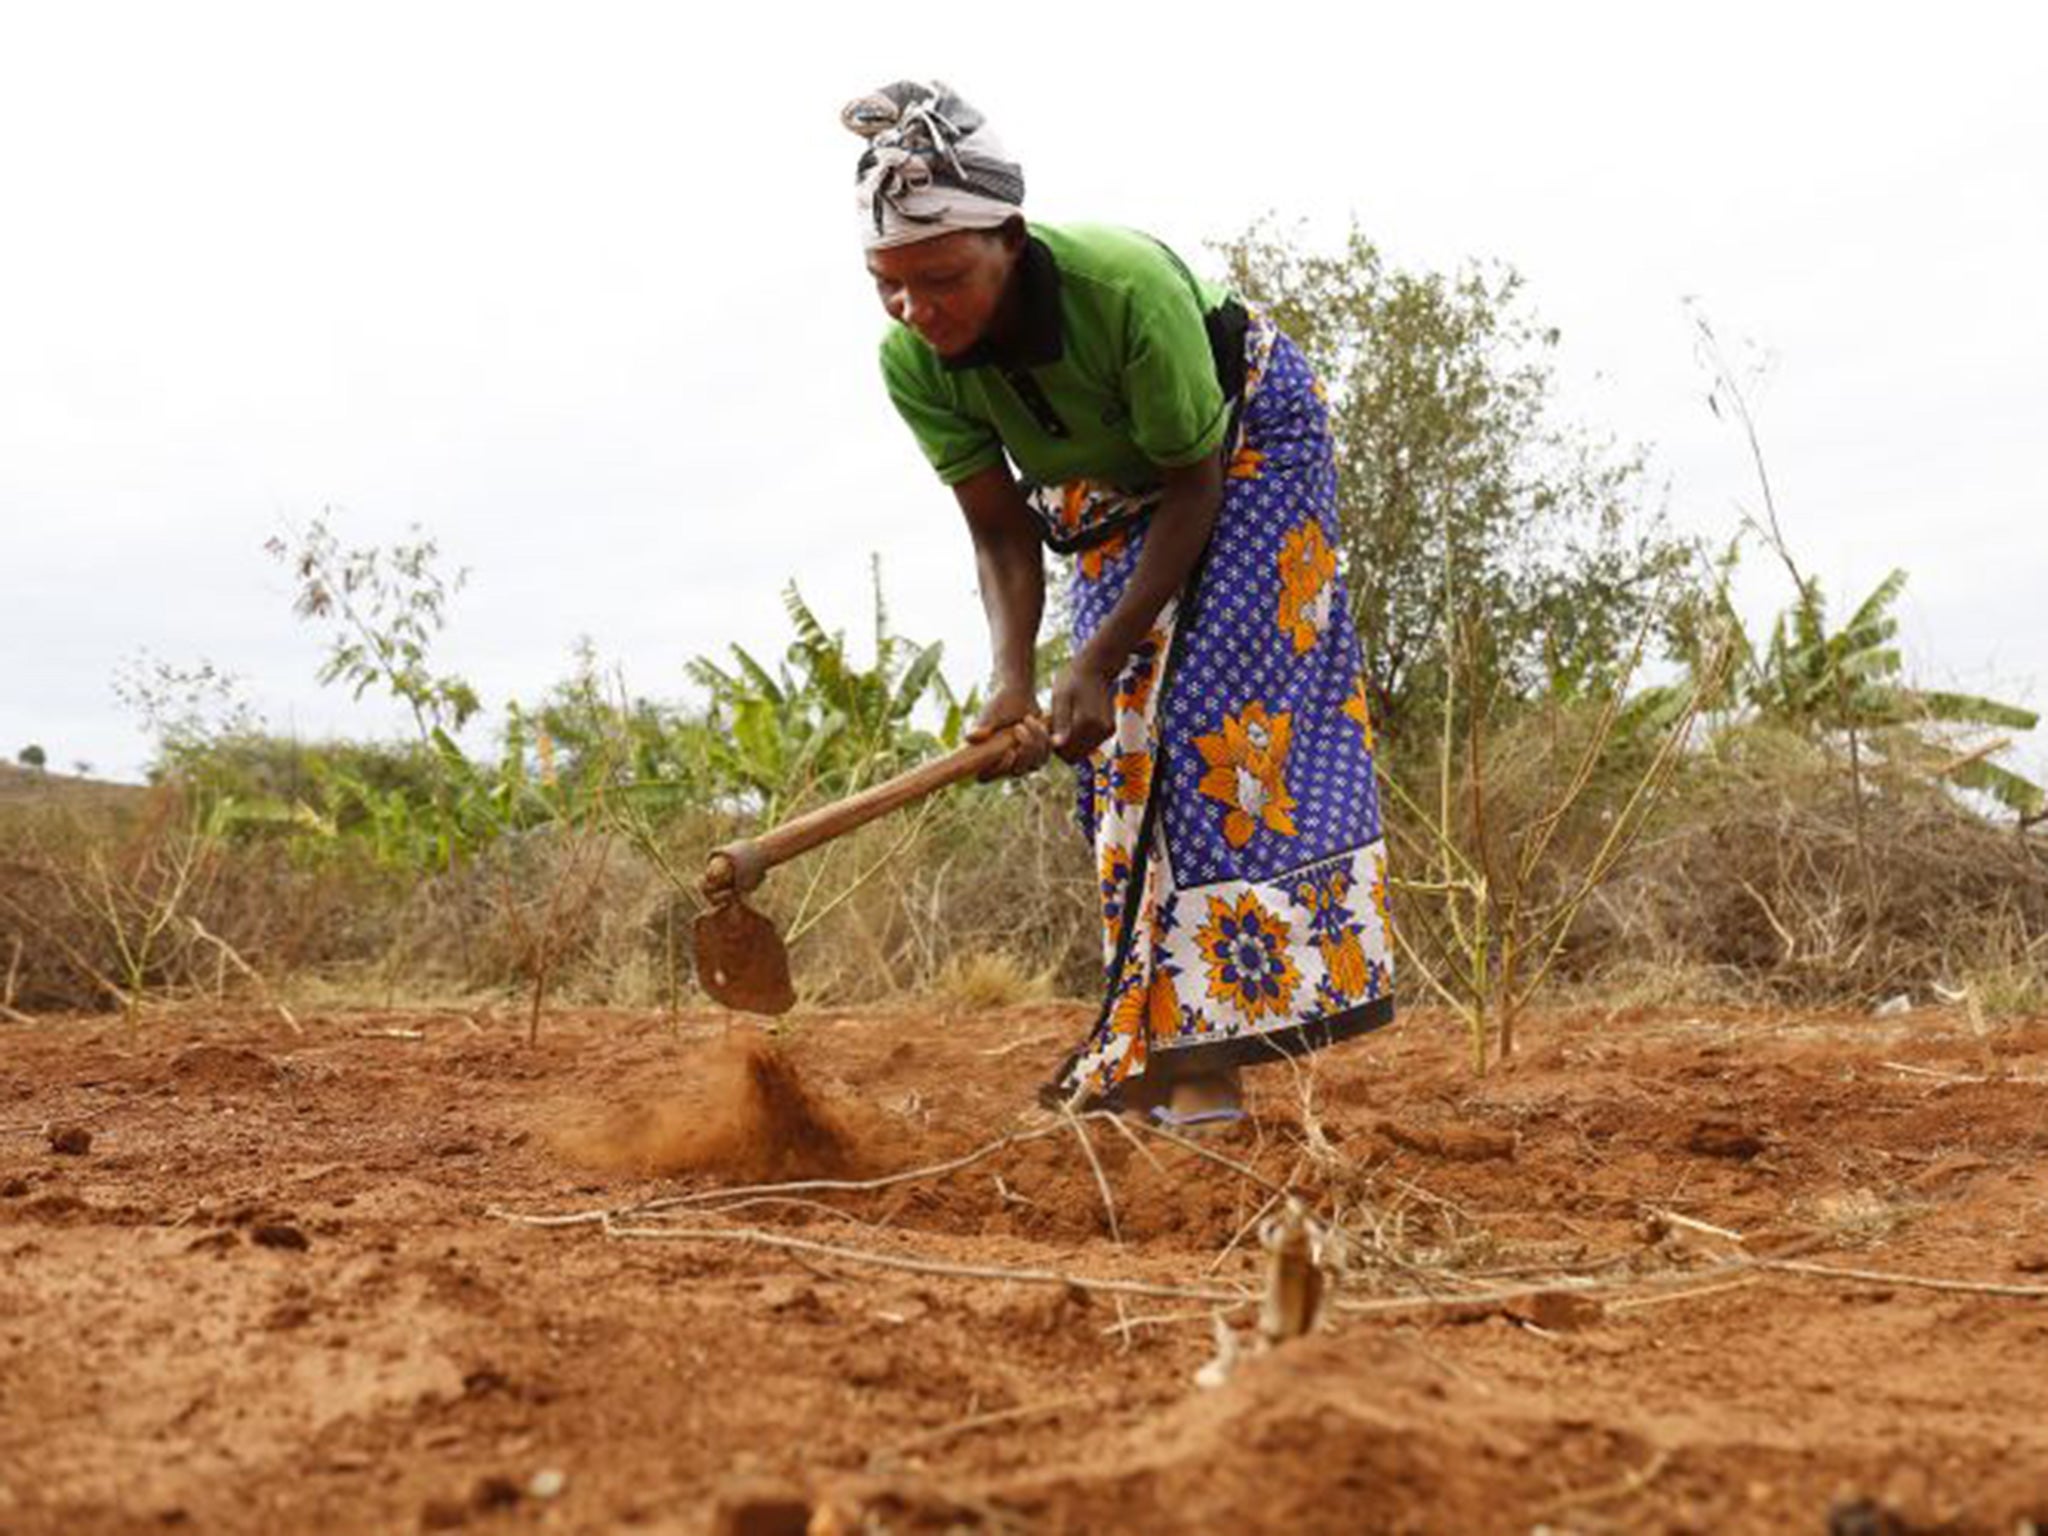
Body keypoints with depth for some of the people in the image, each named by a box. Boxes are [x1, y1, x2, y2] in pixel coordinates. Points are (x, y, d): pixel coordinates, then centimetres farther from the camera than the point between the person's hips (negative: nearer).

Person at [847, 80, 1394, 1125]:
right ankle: (1150, 1053, 5)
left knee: (1215, 716, -18)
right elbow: (1002, 536, -15)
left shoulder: (1129, 286, -39)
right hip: (1111, 493, 5)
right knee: (1121, 741, -1)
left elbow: (1195, 488, -28)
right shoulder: (911, 364, -25)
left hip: (1246, 443, -5)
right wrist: (1013, 681, -31)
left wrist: (1100, 662, -32)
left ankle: (1207, 1058, -16)